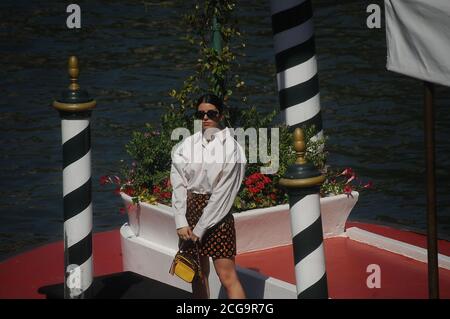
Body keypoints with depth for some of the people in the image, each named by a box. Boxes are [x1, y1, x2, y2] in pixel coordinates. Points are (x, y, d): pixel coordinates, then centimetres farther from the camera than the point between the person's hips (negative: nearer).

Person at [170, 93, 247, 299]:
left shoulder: (231, 148, -8)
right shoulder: (186, 146, 4)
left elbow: (223, 192, -11)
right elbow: (178, 186, 1)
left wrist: (200, 229, -13)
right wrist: (181, 222, -10)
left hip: (217, 215, -5)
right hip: (190, 211, 5)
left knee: (227, 276, -9)